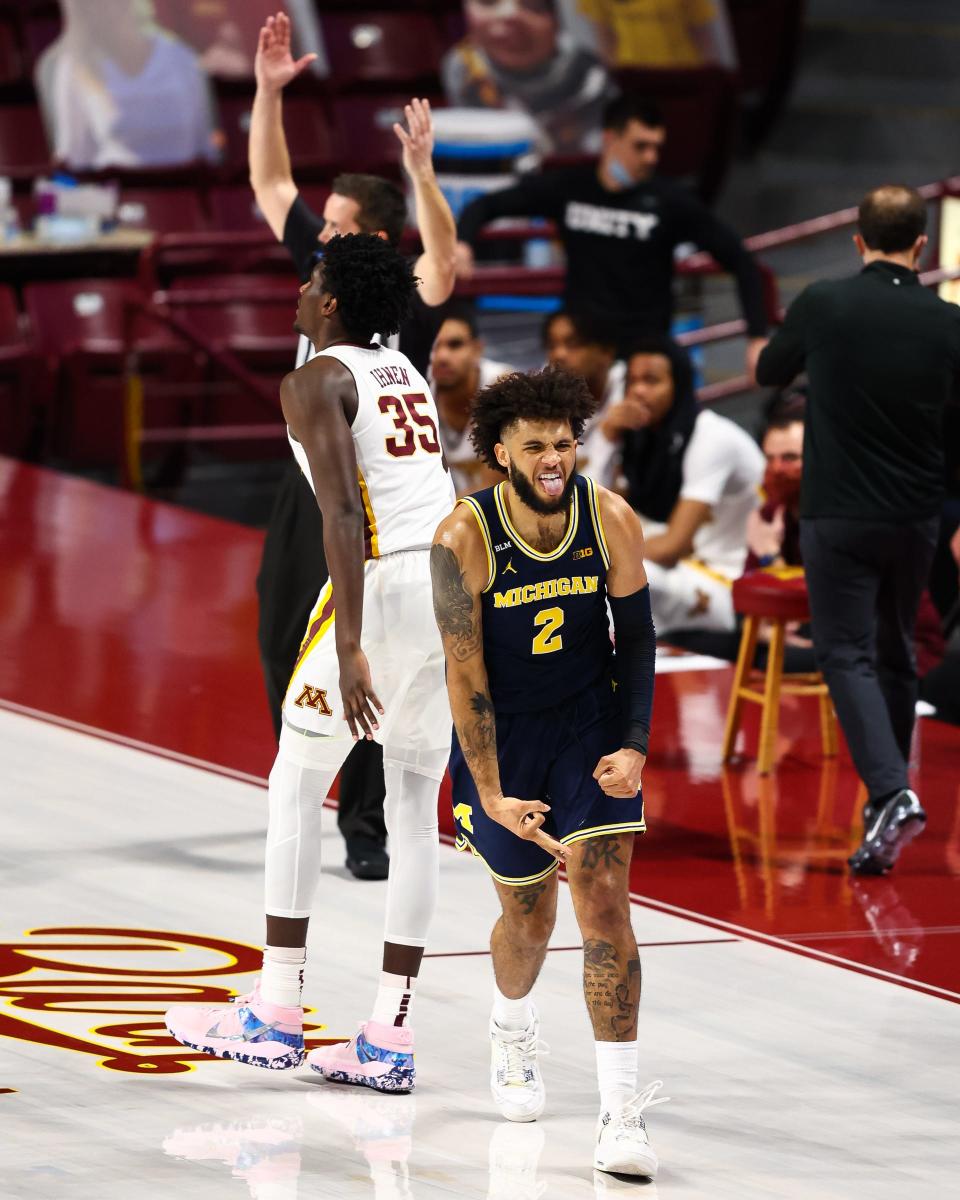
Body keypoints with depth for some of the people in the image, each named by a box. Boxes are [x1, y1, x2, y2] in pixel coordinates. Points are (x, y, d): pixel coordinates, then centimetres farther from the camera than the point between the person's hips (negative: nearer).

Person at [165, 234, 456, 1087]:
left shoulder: (317, 381, -4)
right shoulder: (407, 375, 20)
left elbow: (343, 516, -16)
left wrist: (348, 648, -21)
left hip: (386, 585, -7)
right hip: (455, 579, 7)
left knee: (298, 785, 7)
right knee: (413, 802, 9)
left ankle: (275, 1014, 7)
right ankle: (390, 1038, 9)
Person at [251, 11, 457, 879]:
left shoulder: (406, 301, -14)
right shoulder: (324, 272, 5)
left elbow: (444, 263, -37)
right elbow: (271, 186, 11)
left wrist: (422, 172, -48)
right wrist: (269, 91, 2)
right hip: (307, 489, 7)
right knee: (284, 647, 14)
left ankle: (367, 828, -2)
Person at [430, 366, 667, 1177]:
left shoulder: (612, 522, -14)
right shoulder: (464, 539, -21)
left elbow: (637, 638, -1)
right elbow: (465, 675, -19)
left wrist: (635, 745, -12)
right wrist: (491, 796, -22)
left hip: (591, 723, 1)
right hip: (502, 733, -1)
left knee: (605, 899, -13)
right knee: (529, 917, 12)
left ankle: (622, 1111, -13)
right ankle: (513, 1037, 47)